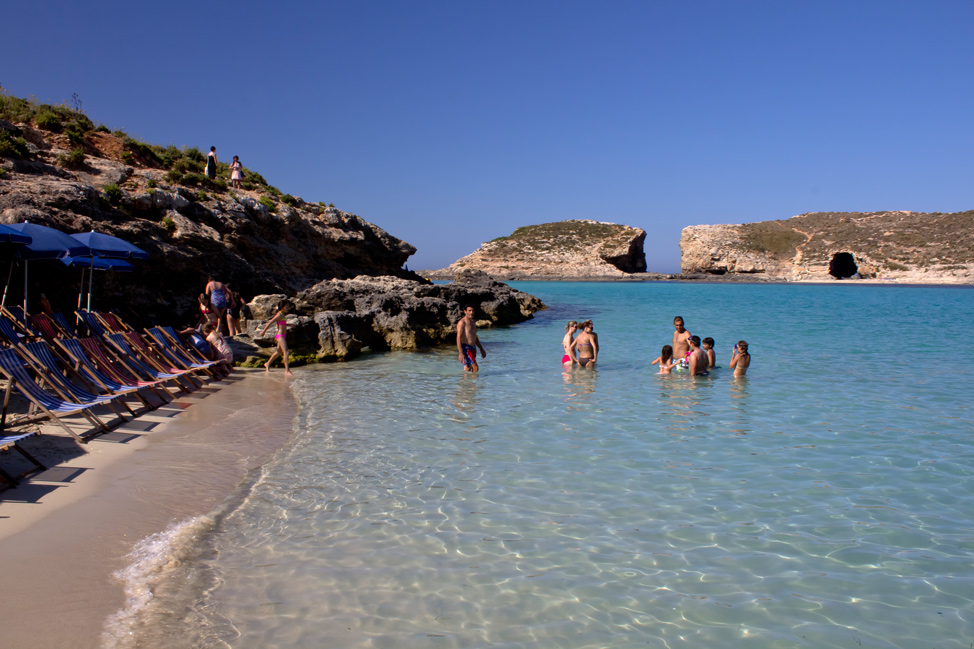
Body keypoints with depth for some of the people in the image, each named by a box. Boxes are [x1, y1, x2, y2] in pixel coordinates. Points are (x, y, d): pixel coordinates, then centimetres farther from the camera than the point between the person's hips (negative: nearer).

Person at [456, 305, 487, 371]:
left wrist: (481, 349, 25)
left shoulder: (473, 322, 17)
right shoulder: (462, 322, -11)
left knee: (468, 369, 9)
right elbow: (458, 338, -18)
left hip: (472, 348, 9)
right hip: (465, 348, -9)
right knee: (475, 368, -15)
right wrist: (461, 353, -27)